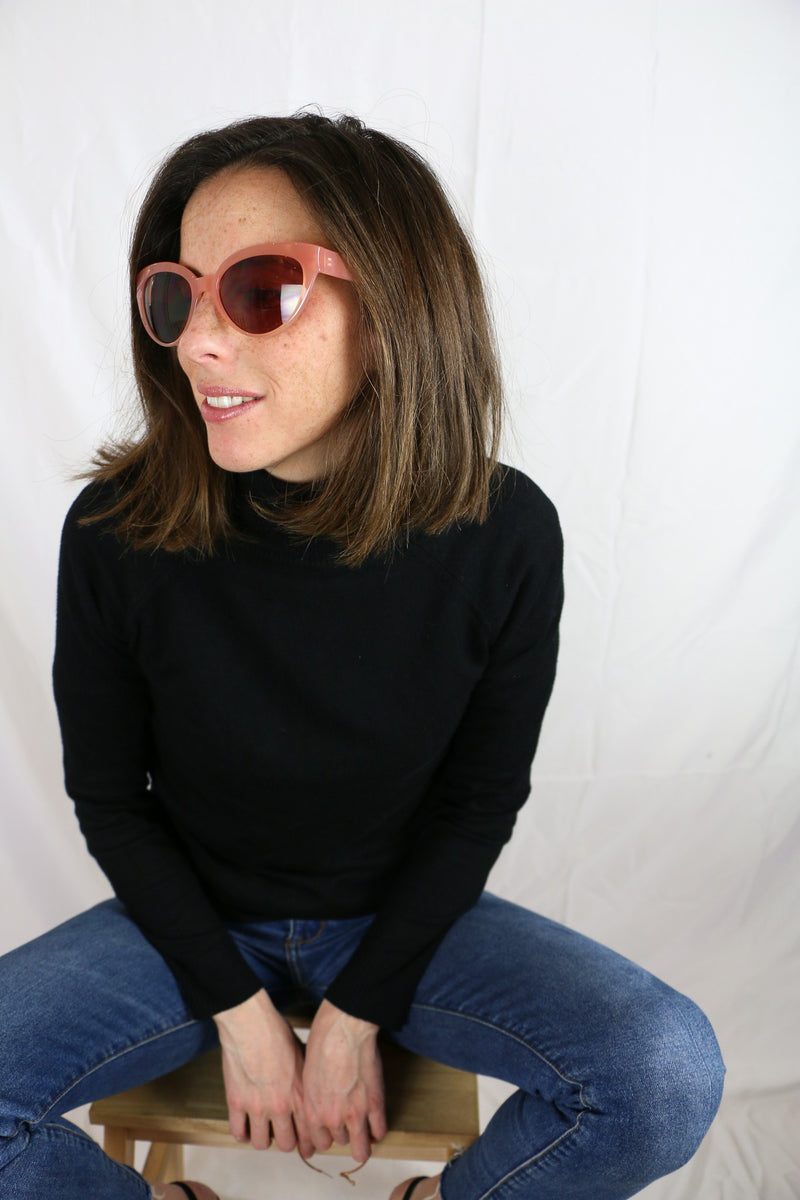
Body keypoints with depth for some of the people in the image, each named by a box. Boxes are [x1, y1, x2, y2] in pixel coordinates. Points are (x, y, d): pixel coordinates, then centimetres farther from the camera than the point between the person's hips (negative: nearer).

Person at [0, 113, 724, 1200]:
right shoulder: (116, 533, -20)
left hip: (402, 914, 0)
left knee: (668, 1078, -19)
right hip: (195, 918, 1)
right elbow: (108, 794, -6)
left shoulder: (506, 533, -19)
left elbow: (482, 801, -8)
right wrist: (238, 1012, -8)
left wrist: (356, 1018, -9)